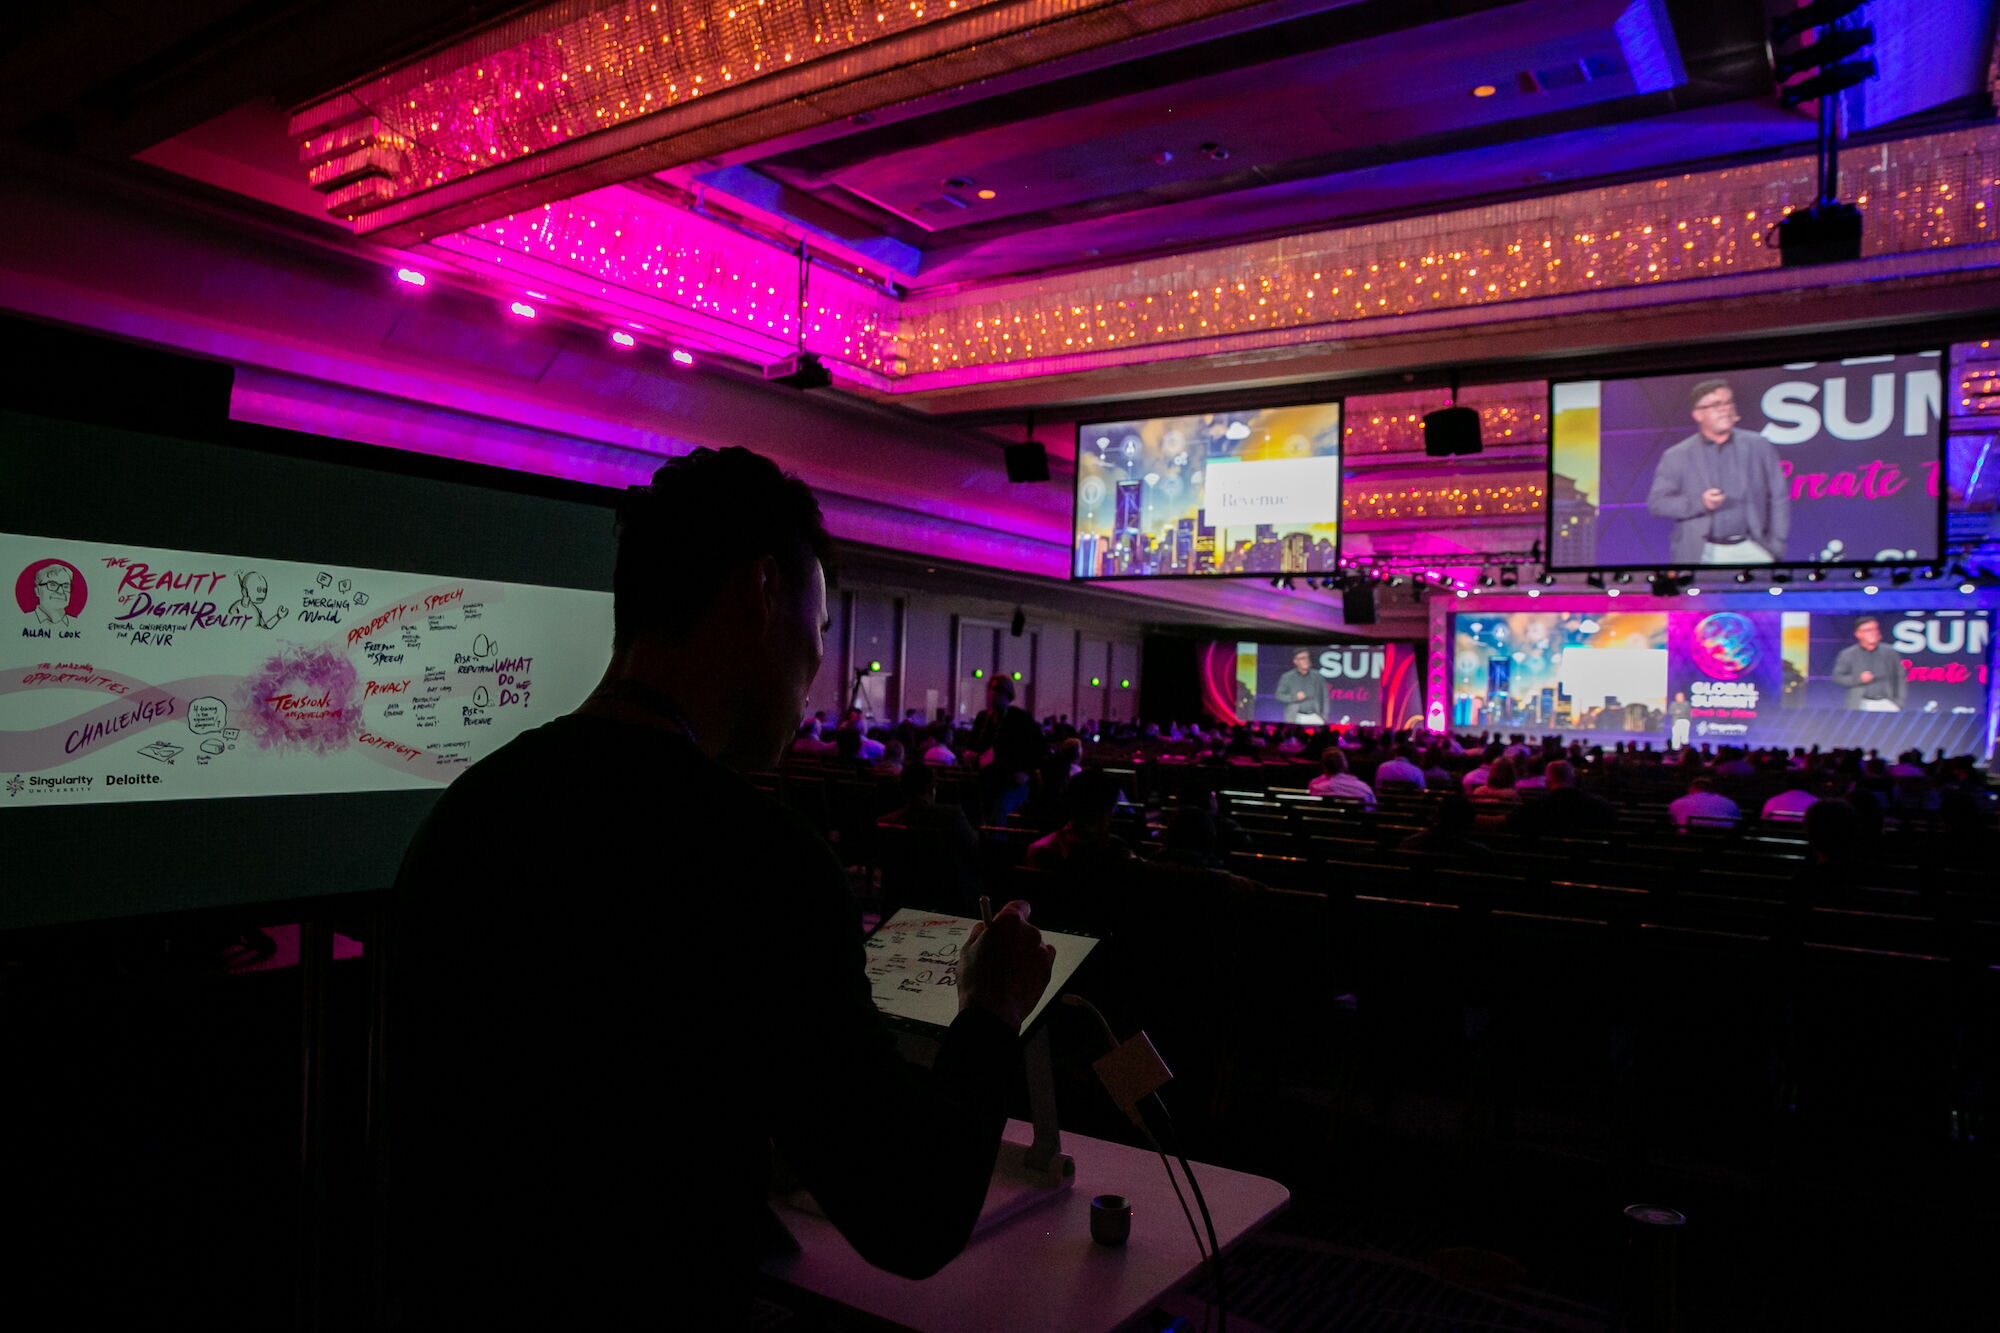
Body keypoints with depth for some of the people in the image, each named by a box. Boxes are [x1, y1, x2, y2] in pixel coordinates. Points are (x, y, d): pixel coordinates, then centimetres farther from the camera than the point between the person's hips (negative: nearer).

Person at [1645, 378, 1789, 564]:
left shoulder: (1759, 446, 10)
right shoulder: (1676, 457, 3)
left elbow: (1779, 498, 12)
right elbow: (1656, 503, -2)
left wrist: (1776, 547, 5)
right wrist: (1699, 503, -17)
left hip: (1751, 550, 2)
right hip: (1701, 554, -2)